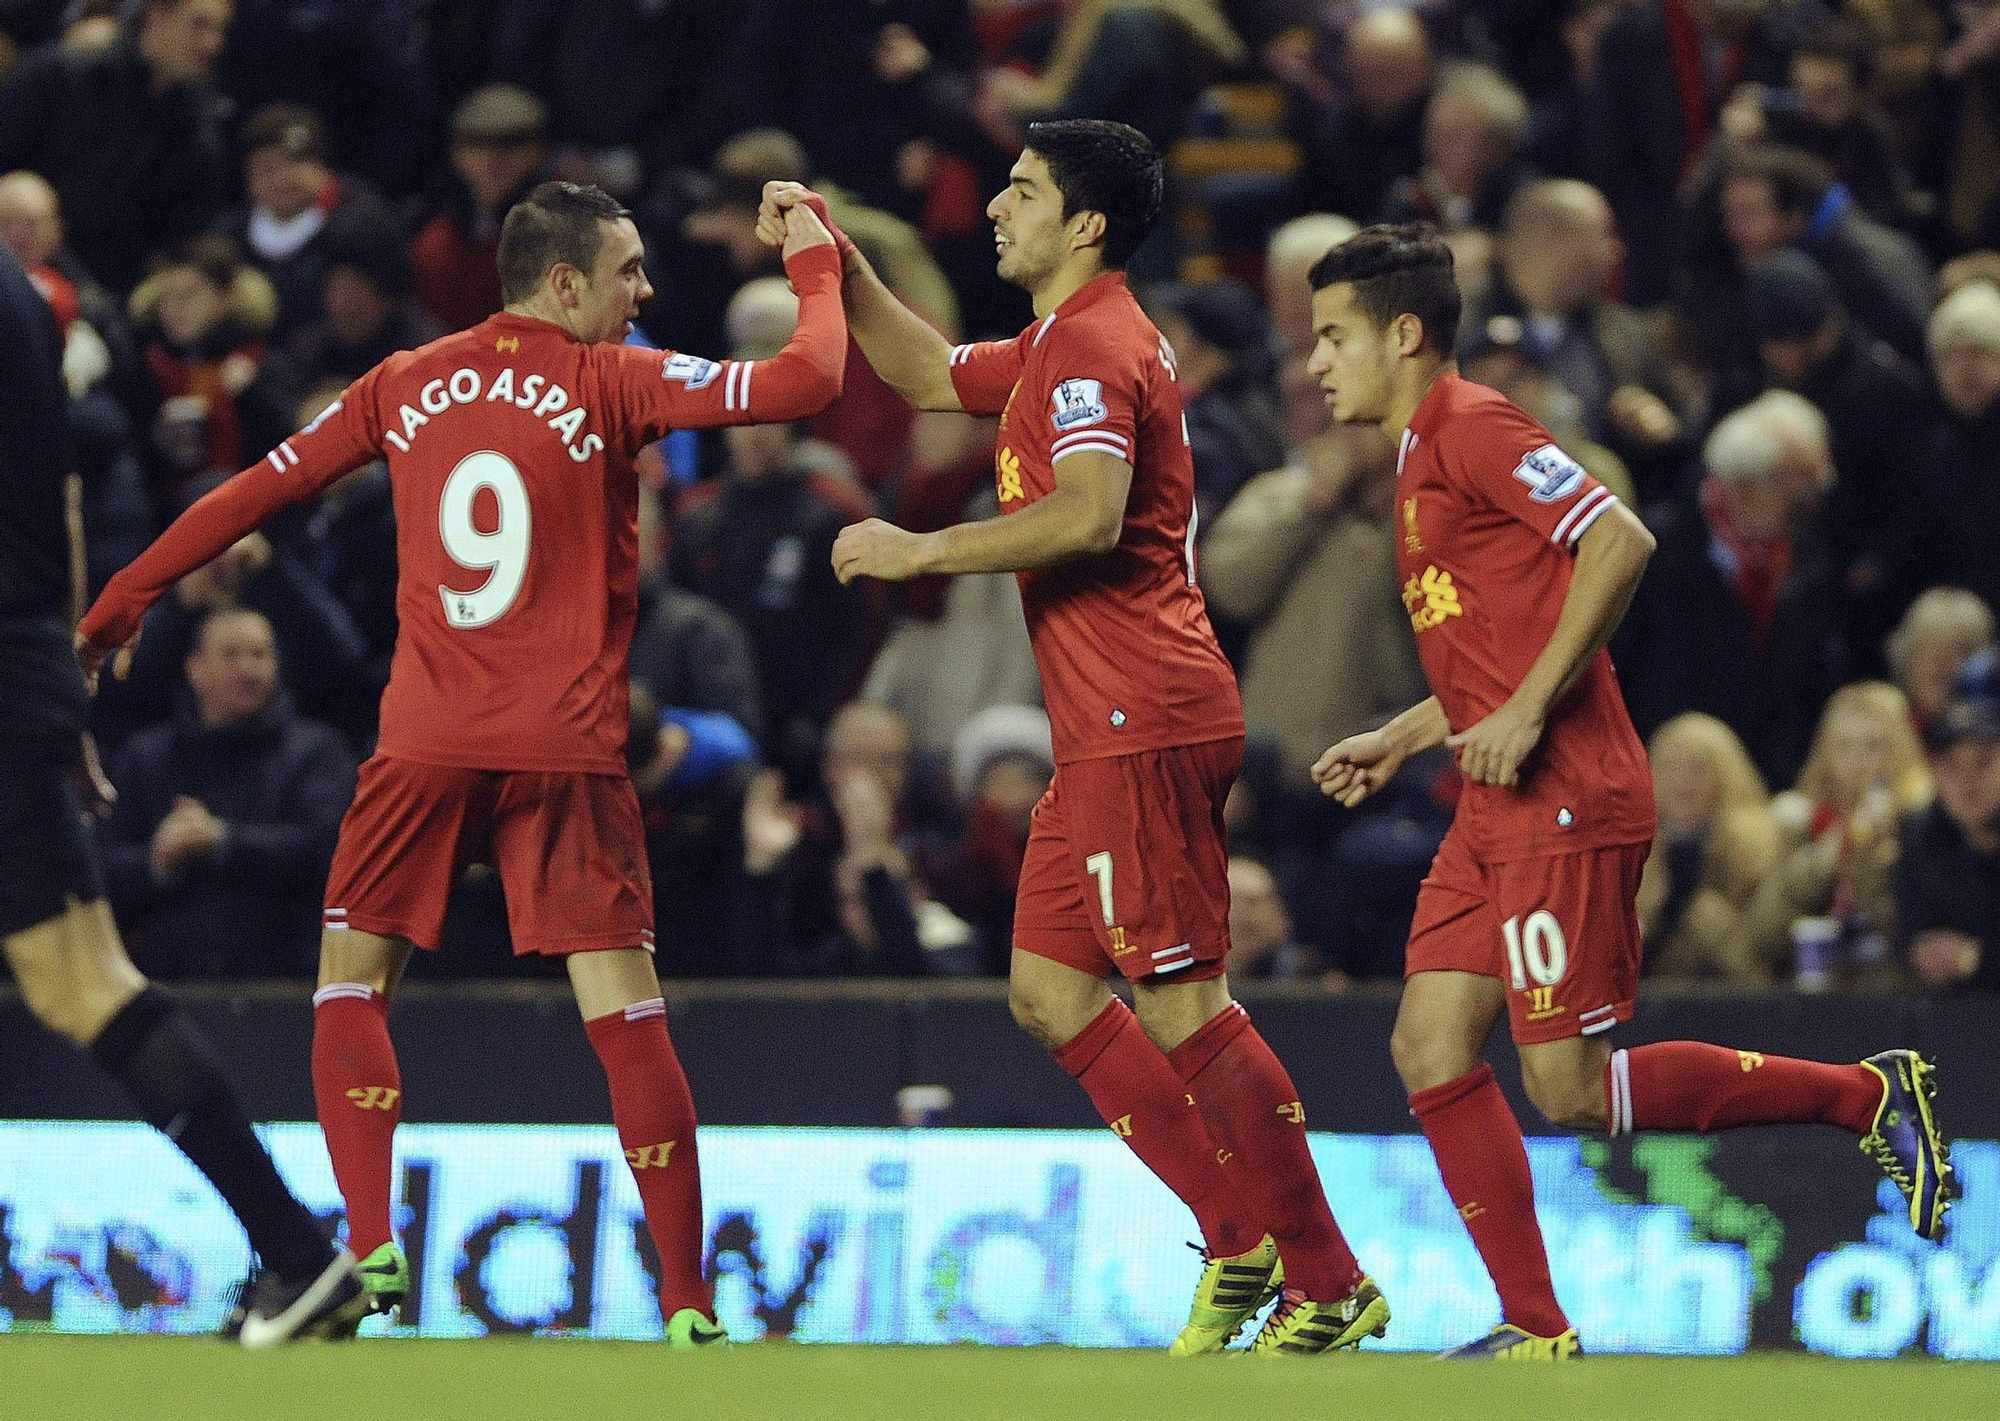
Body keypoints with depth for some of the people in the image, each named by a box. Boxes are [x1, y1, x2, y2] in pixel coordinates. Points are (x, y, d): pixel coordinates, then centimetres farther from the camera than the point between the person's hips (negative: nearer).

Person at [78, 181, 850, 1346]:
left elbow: (257, 493, 15)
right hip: (567, 750, -2)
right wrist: (816, 265, 9)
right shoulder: (611, 384, -1)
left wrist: (122, 601, 25)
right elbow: (808, 381, -9)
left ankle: (372, 1245, -3)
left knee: (353, 982, 14)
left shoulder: (404, 387, 9)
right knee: (624, 1009, -1)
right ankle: (687, 1301, -3)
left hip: (427, 744, 2)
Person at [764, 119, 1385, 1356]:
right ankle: (1242, 1241, 11)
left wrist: (925, 551, -19)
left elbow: (1089, 517, -28)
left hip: (1146, 727, -11)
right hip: (1110, 734, 11)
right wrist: (837, 259, 25)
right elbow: (928, 374, 35)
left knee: (1182, 1003, -9)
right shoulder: (1060, 347, 19)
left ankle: (1330, 1287, -6)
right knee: (1049, 988, 10)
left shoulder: (1094, 349, -13)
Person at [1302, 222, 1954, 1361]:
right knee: (1430, 1048, 1)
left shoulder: (1471, 426, -10)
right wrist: (1402, 740, 20)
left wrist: (1524, 715, -21)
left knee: (1572, 1090, -9)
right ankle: (1538, 1332, 2)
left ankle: (1871, 1096, 1)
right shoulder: (1424, 458, 20)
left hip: (1567, 807, -10)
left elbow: (1621, 541, -22)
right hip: (1498, 815, 10)